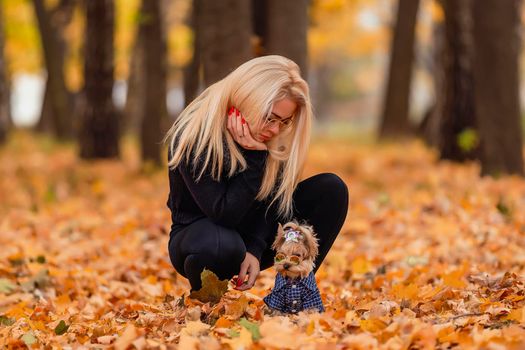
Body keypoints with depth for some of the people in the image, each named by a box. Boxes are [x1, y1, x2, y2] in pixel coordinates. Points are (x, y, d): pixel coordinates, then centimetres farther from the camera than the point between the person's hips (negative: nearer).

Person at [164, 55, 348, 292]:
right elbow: (224, 215, -26)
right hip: (197, 234, -6)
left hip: (257, 238, 6)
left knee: (331, 189, -12)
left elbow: (270, 201, -7)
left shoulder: (273, 139, -8)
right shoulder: (195, 137, -25)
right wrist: (254, 157, -31)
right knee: (223, 245, -43)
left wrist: (255, 250, -24)